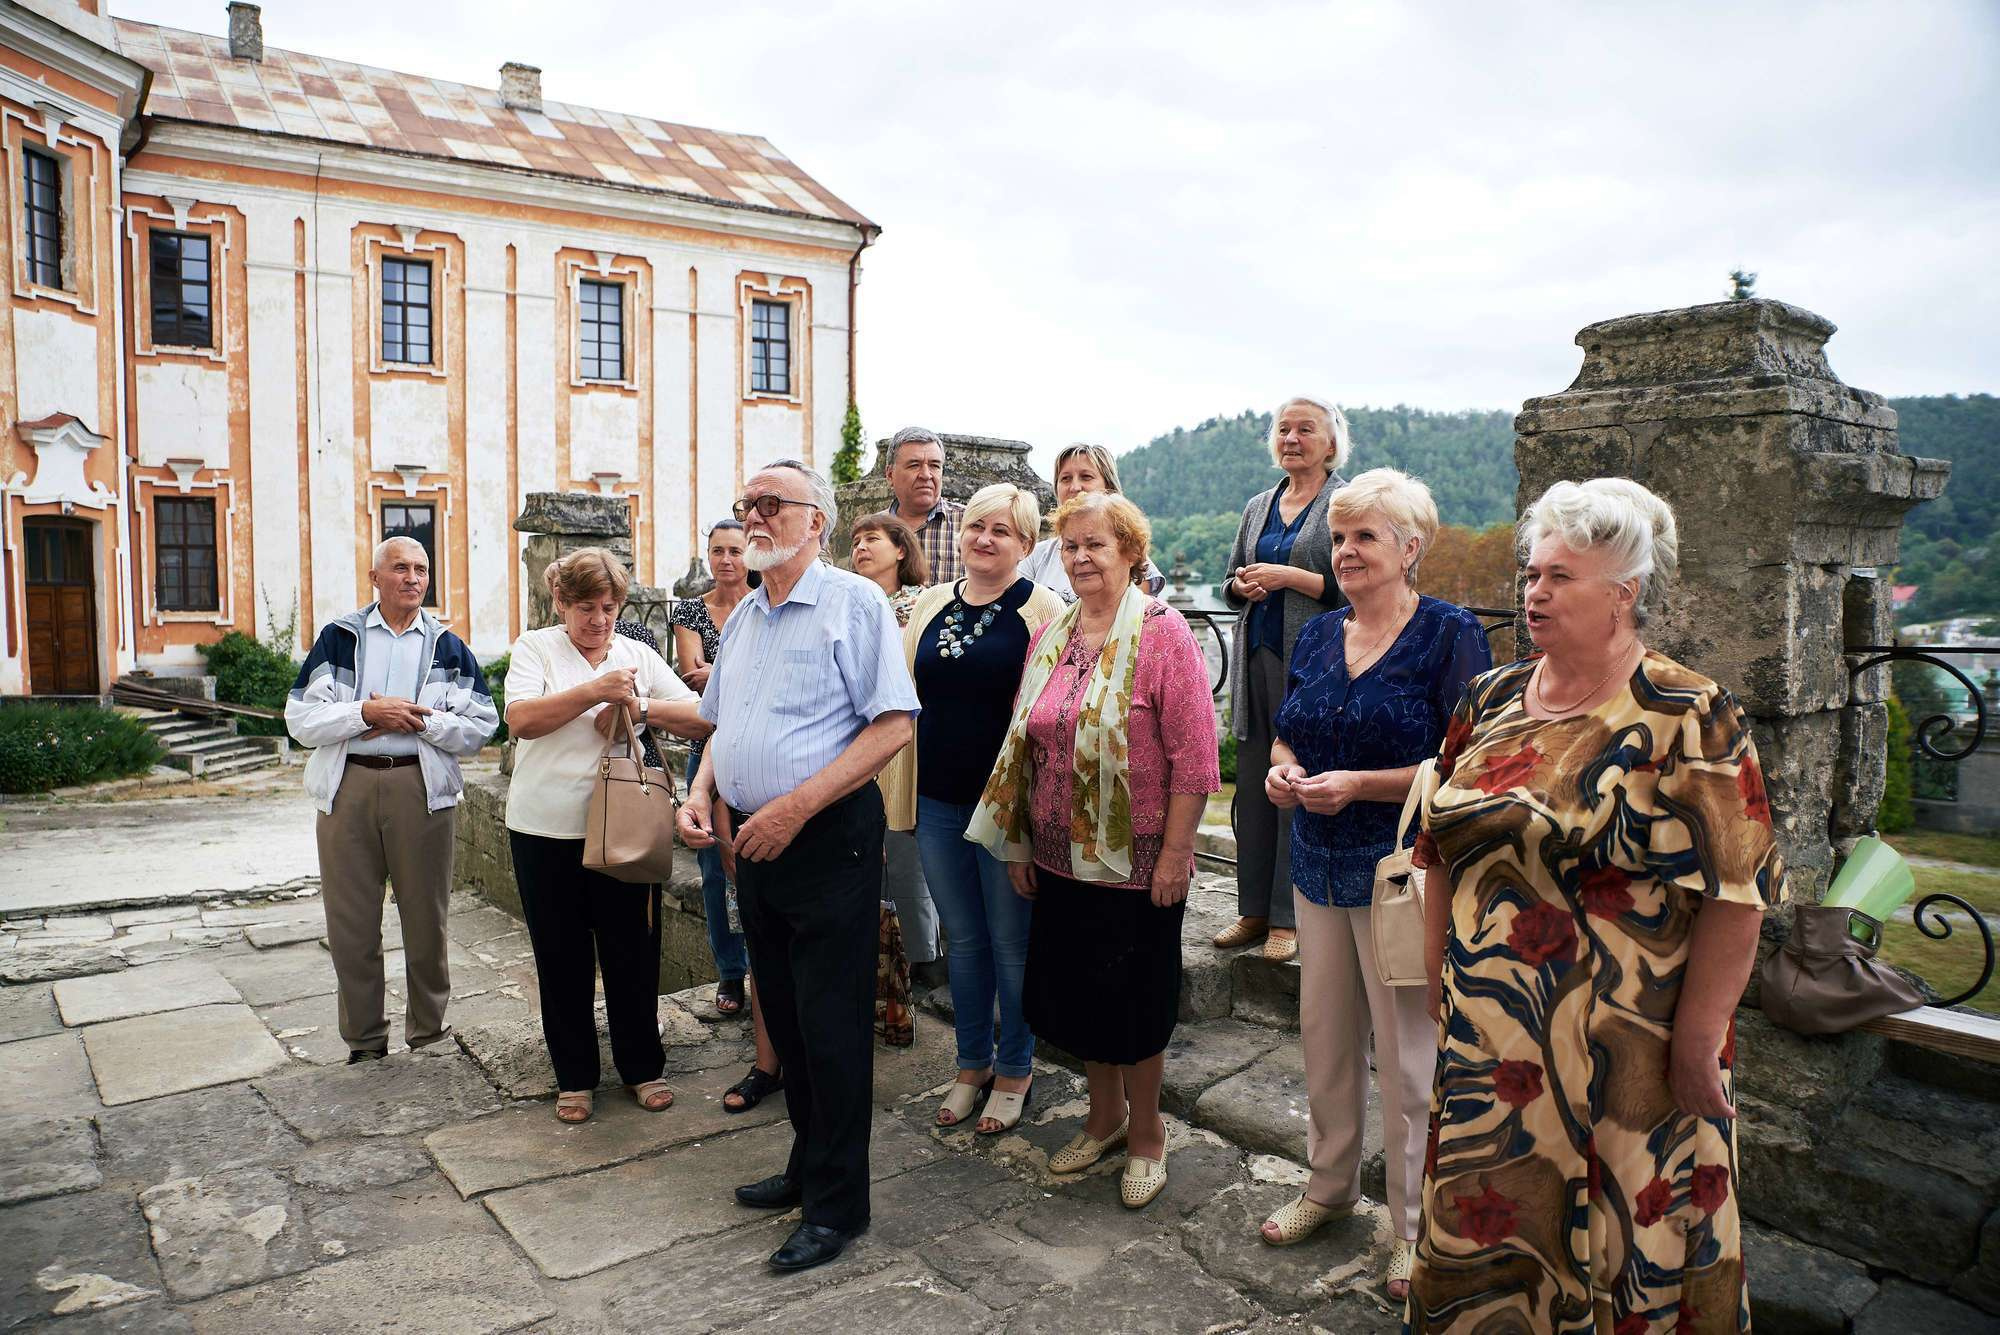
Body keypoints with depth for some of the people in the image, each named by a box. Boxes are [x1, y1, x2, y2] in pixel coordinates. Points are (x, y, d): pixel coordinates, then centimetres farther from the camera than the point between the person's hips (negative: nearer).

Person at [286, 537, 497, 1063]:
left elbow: (481, 727, 0)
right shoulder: (338, 638, 8)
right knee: (350, 922, 7)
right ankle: (364, 1042, 23)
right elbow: (301, 719, -1)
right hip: (348, 788, 1)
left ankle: (429, 1035, 24)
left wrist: (418, 718, -12)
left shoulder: (449, 647, 8)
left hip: (423, 789, 0)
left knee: (425, 919, 7)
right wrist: (366, 712, -14)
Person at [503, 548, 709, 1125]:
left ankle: (642, 1067, 23)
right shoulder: (535, 648, 3)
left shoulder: (640, 656, 9)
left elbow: (699, 718, 1)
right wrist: (595, 692, -23)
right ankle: (573, 1077, 24)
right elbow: (521, 719, -15)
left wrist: (641, 707, -14)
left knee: (634, 952, 6)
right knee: (562, 958, 9)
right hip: (547, 832, -1)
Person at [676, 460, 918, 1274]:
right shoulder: (743, 619, 14)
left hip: (828, 839, -8)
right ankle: (808, 1165, 34)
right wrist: (702, 793, 4)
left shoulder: (853, 603, -10)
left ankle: (836, 1203, 15)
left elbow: (894, 724, -18)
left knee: (832, 1026, 0)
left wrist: (796, 806, -21)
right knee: (784, 1016, 17)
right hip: (753, 842, 8)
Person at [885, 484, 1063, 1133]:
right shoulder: (932, 604, 8)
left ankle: (1014, 1071, 27)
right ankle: (972, 1064, 33)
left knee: (1011, 941, 8)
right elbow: (904, 692, 16)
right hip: (938, 800, 5)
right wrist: (903, 793, 12)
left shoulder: (1042, 611, -7)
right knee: (963, 938, 17)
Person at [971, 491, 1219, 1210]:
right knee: (1075, 992, 16)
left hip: (1137, 862, -5)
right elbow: (1024, 746, 12)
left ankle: (1146, 1132, 31)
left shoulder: (1162, 633, -11)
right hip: (1059, 857, 6)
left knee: (1133, 1001, 9)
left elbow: (1193, 755, -14)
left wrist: (1174, 854, -15)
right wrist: (1018, 843, 10)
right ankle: (1104, 1115, 39)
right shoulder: (1049, 637, 7)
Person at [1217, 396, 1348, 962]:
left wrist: (1288, 576, -15)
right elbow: (1230, 583, 22)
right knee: (1253, 785, 7)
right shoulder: (1258, 506, 18)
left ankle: (1288, 919, 5)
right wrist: (1243, 585, 0)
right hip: (1258, 658, 6)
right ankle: (1254, 909, 17)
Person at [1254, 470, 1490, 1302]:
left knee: (1406, 1052, 5)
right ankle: (1330, 1186, 38)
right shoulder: (1318, 635, 8)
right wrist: (1283, 770, -5)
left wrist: (1357, 784, -22)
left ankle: (1414, 1229, 24)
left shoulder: (1449, 634, -11)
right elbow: (1288, 732, 17)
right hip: (1320, 865, 6)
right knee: (1323, 1035, 17)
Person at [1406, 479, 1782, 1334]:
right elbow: (1442, 851, 11)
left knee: (1632, 1252, 12)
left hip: (1628, 1059, -5)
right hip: (1488, 1041, 5)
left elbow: (1736, 892, -14)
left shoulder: (1689, 721, -11)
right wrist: (1440, 975, 9)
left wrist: (1696, 1045, -14)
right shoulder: (1491, 703, 6)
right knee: (1487, 1249, 16)